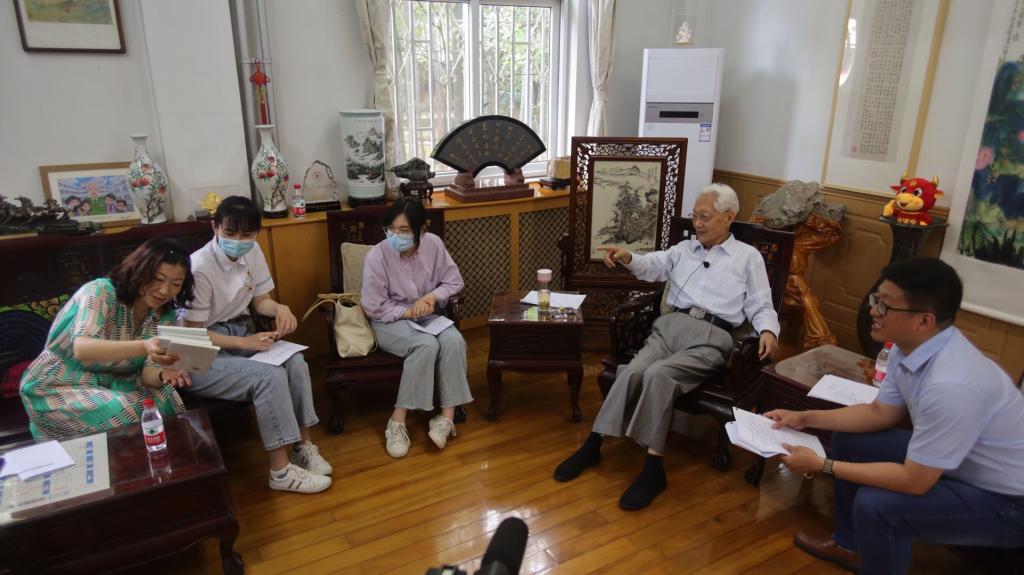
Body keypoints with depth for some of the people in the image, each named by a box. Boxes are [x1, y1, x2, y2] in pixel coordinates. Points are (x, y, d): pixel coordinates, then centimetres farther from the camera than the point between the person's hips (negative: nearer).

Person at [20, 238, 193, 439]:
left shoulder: (165, 317, -5)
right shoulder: (101, 291, -21)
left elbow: (146, 372, -10)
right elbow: (82, 348, -36)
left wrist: (163, 374, -35)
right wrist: (143, 347, -53)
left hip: (110, 384, 5)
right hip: (57, 387, -5)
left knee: (165, 400, -22)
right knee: (127, 414, -29)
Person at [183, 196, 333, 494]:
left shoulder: (252, 252, -3)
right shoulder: (200, 268, -22)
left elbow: (260, 300, 9)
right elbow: (192, 334, -18)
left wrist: (280, 308, -13)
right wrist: (245, 342, -25)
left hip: (240, 336, 7)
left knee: (295, 363, -18)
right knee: (270, 376, -28)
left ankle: (302, 445, -2)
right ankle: (281, 470, -16)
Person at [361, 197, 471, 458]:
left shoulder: (434, 244, -10)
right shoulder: (377, 256, -19)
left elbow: (454, 280, 0)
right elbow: (374, 308, -14)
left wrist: (431, 296, -17)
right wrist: (409, 312, -19)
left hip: (428, 316, 4)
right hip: (390, 321, -4)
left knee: (454, 340, -28)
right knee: (427, 344, -33)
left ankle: (447, 416, -19)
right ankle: (397, 421, -22)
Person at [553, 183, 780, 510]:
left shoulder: (748, 257, 14)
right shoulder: (683, 248, 24)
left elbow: (761, 307, 7)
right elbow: (653, 266, 8)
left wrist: (768, 331, -15)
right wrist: (627, 258, -14)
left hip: (711, 337, -3)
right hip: (671, 326, 3)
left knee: (658, 374, -30)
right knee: (633, 371, -25)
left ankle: (652, 467, -24)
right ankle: (592, 445, -17)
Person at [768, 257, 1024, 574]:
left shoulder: (950, 386, -37)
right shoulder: (908, 347, -10)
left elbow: (914, 482, -29)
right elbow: (880, 413, 7)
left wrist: (822, 465, -23)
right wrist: (805, 418, 3)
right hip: (952, 462, 9)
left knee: (875, 506, -27)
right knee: (848, 439, 8)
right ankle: (850, 545, 29)